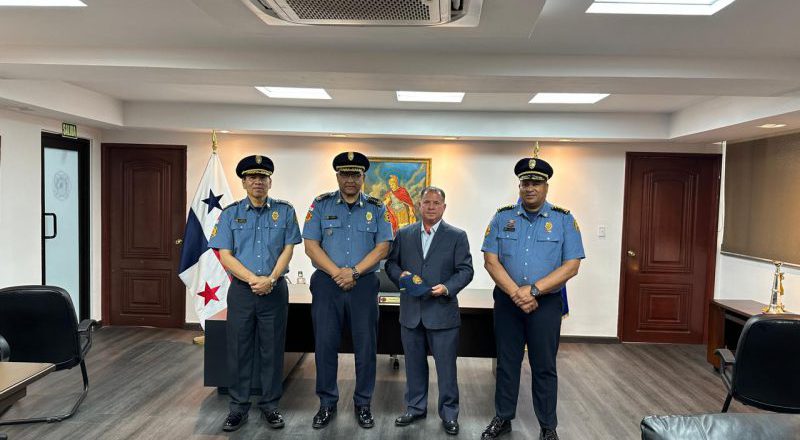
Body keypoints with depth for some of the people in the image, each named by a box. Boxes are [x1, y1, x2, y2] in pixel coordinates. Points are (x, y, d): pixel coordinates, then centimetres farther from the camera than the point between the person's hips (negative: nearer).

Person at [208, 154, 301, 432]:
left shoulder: (284, 211, 4)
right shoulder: (231, 213, 4)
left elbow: (288, 249, -2)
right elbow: (225, 255, -3)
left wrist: (270, 279, -16)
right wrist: (254, 279, -15)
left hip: (275, 290, 0)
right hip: (241, 289, 1)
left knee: (272, 350, 7)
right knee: (239, 350, 7)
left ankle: (270, 405, 21)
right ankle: (238, 407, 21)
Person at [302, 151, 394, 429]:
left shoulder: (376, 208, 6)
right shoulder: (321, 205, 4)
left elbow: (383, 247, -2)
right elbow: (311, 245, -2)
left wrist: (354, 272, -14)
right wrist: (336, 273, -13)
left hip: (364, 284, 0)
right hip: (327, 283, 0)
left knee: (365, 346, 6)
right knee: (325, 344, 5)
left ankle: (363, 404, 21)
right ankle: (327, 404, 21)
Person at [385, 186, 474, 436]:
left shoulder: (457, 236, 1)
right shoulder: (404, 234, 9)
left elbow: (465, 270, -2)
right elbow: (391, 263, 12)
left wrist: (447, 288, -17)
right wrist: (401, 275, -9)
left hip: (442, 311, -3)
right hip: (411, 312, 3)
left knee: (446, 365, 4)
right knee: (414, 364, 14)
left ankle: (449, 413, 19)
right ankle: (416, 408, 30)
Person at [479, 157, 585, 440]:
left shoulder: (564, 220, -2)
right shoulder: (502, 217, 1)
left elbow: (571, 265, -9)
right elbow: (491, 260, -5)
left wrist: (533, 290, -17)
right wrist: (516, 293, -16)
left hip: (546, 303, -1)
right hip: (506, 301, 2)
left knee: (544, 367, 9)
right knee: (506, 362, 12)